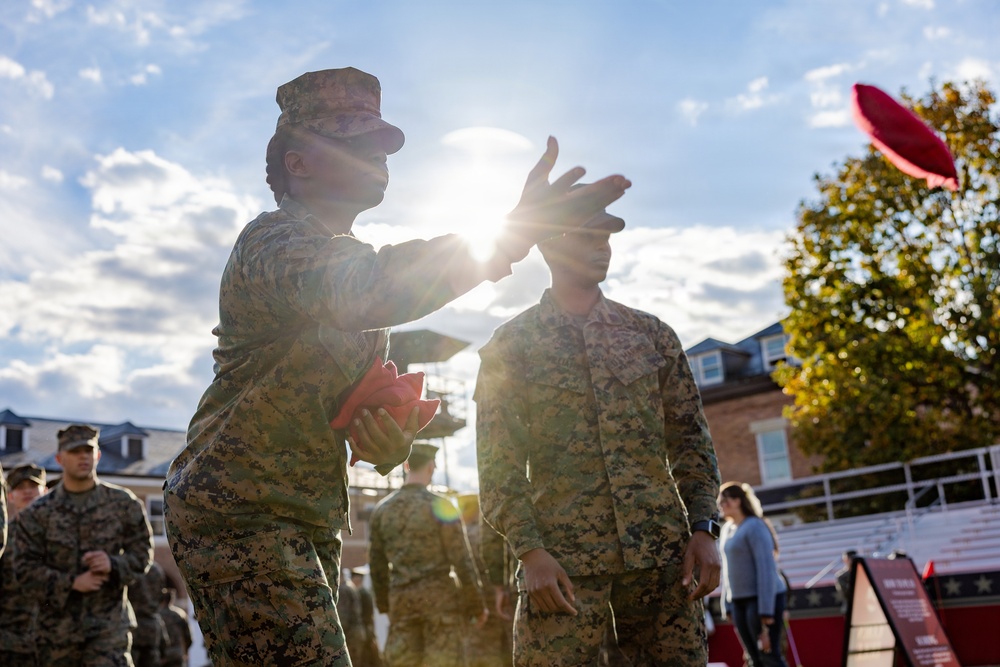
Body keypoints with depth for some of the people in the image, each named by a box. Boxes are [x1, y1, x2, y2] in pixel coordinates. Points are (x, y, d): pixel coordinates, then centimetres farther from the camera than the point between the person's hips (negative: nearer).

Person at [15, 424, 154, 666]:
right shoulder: (37, 513, 3)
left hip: (109, 625, -1)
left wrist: (114, 564, -15)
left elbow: (143, 554, 5)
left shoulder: (123, 504, 5)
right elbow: (25, 569, -2)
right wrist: (71, 583, -15)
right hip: (57, 626, 1)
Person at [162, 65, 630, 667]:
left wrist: (393, 442, -5)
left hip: (312, 523, 9)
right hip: (241, 513, -9)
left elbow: (374, 409, 20)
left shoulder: (358, 261, 19)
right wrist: (512, 234, -36)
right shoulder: (275, 239, -11)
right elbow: (356, 295, -36)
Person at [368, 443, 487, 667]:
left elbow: (376, 564, 11)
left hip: (401, 600, 4)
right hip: (440, 599, -4)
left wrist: (384, 604, 22)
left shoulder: (382, 509, 7)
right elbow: (462, 561, -7)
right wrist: (477, 605, 1)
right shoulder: (440, 506, -6)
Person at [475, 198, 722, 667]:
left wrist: (703, 528, 2)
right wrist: (529, 551, -11)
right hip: (562, 558, -2)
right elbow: (499, 463, -1)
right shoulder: (512, 344, 5)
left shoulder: (652, 333, 13)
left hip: (662, 547, 3)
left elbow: (691, 440, 12)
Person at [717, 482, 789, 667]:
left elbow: (766, 568, -18)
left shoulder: (755, 526, -12)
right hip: (739, 600, 9)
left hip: (764, 598, -8)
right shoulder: (727, 529, 14)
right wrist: (727, 604, 13)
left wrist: (765, 614, -21)